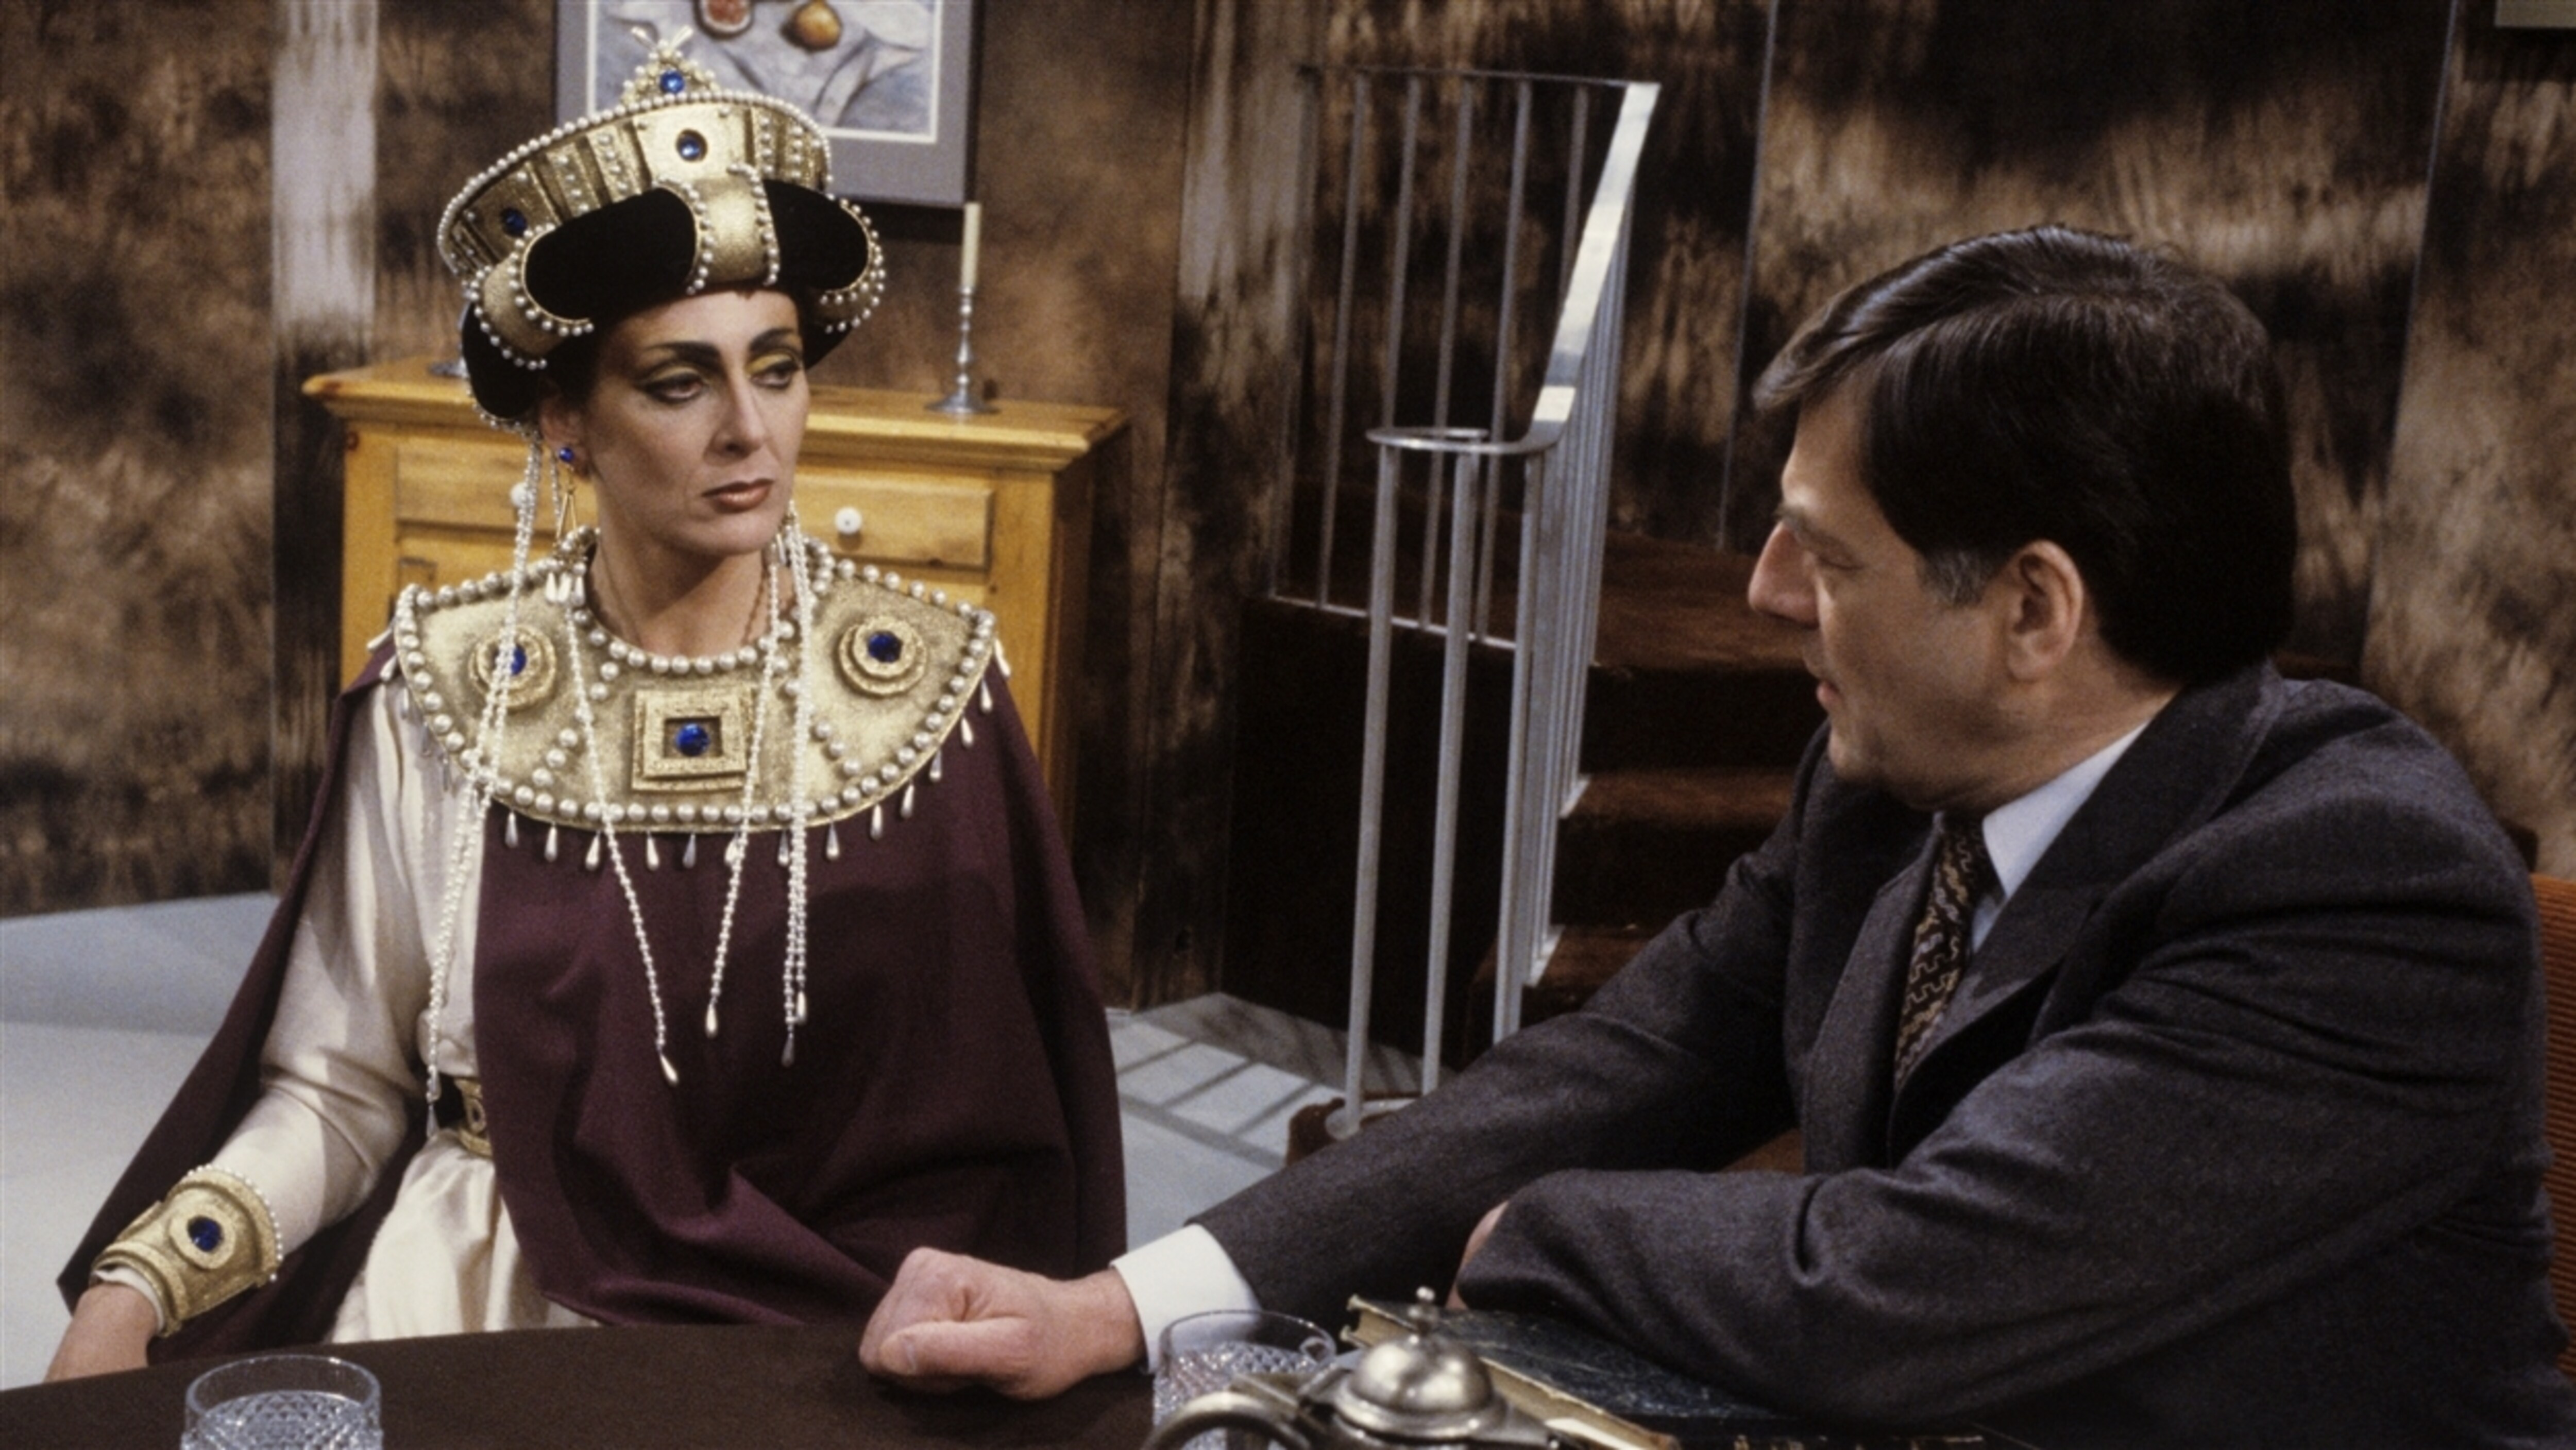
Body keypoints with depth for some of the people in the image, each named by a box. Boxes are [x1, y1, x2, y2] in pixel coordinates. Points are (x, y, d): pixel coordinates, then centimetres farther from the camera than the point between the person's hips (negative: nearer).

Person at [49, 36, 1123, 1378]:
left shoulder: (929, 683, -5)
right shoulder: (443, 693, -4)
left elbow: (990, 1091, 1)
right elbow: (340, 1090, 1)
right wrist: (132, 1287, -12)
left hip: (830, 1317, -1)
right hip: (479, 1308, 1)